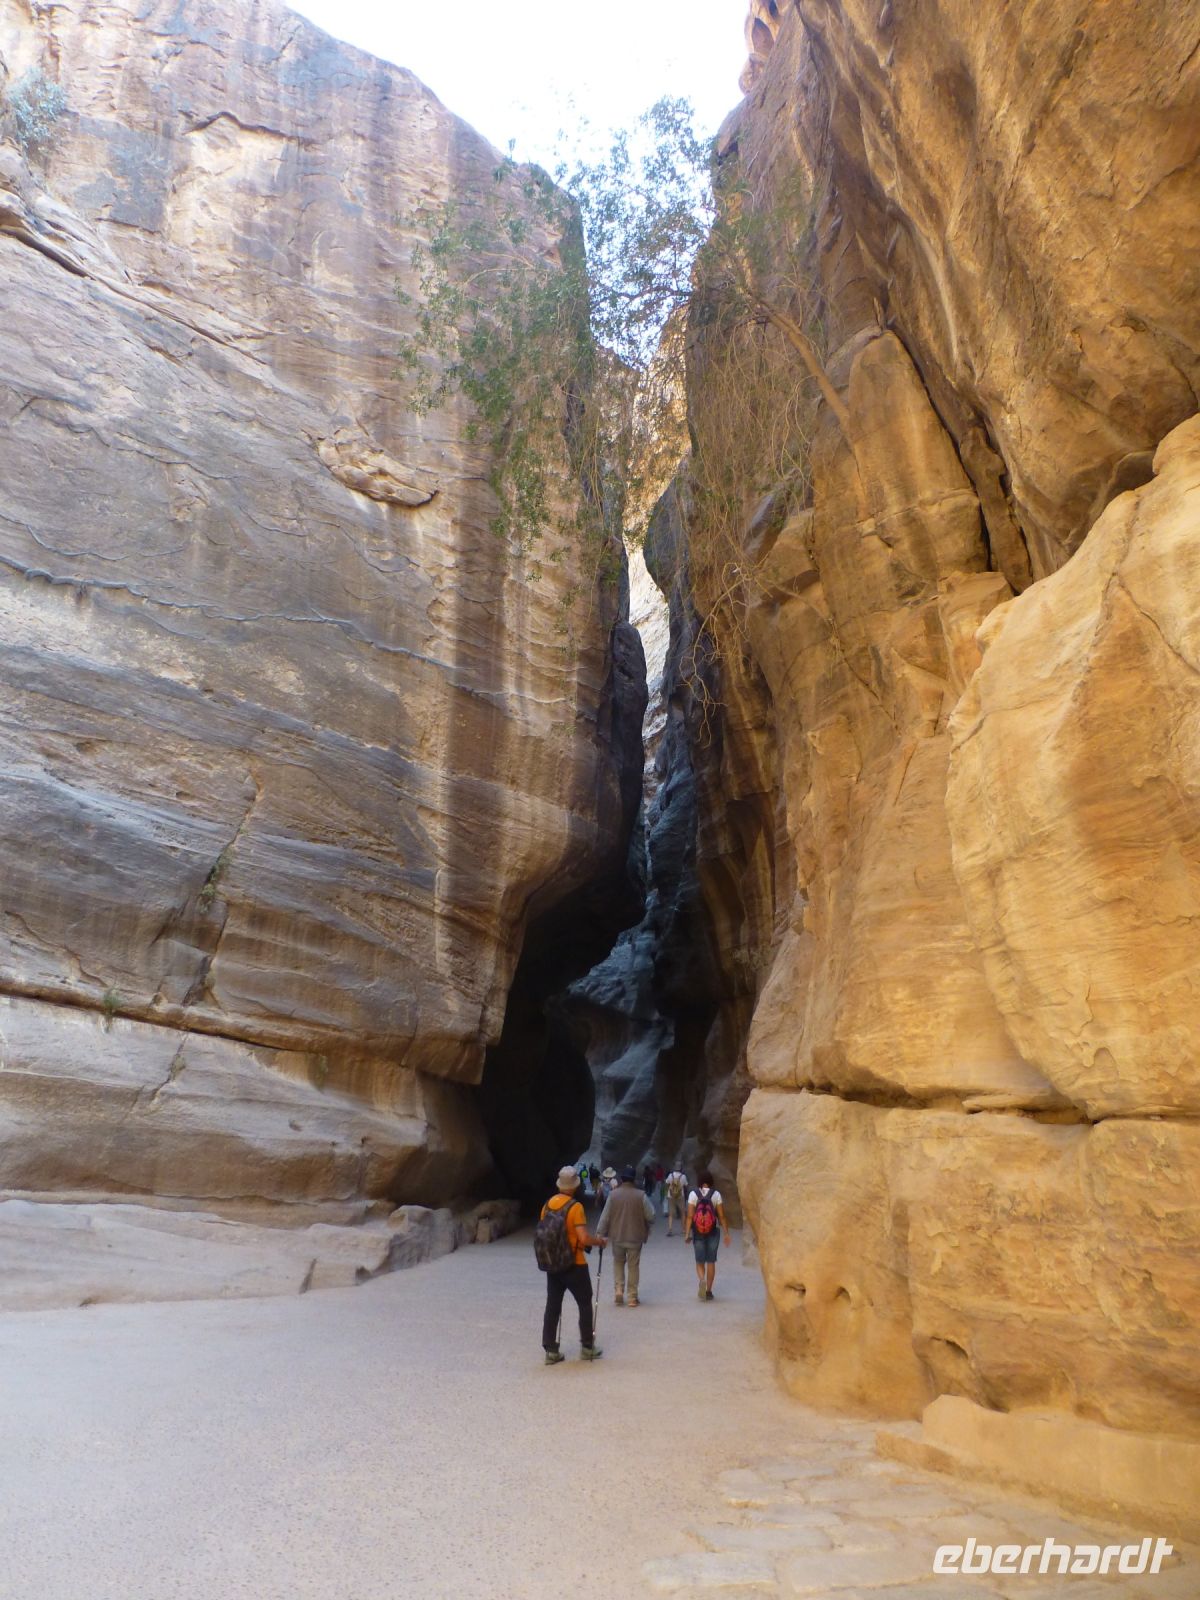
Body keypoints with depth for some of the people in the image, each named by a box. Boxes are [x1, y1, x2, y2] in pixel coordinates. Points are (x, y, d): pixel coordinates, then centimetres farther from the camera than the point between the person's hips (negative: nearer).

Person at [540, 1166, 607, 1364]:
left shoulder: (547, 1205, 2)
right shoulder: (575, 1207, -18)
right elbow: (584, 1238, -23)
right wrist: (599, 1240, -6)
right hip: (574, 1265, -5)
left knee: (552, 1307, 10)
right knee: (585, 1304, 11)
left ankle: (550, 1351, 12)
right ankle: (587, 1347, 19)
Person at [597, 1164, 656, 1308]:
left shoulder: (613, 1194, -10)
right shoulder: (641, 1196, -12)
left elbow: (605, 1216, -7)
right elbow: (650, 1216, -7)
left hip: (617, 1237, 1)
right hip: (635, 1237, -1)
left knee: (618, 1263, 21)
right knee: (633, 1266, 12)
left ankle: (618, 1290, 7)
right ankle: (632, 1296, 16)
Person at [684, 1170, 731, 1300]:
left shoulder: (693, 1194, -6)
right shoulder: (716, 1194, -5)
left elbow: (690, 1216, -10)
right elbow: (721, 1216, -4)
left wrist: (687, 1233, -6)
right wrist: (726, 1233, 3)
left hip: (698, 1233, 0)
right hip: (712, 1233, 1)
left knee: (699, 1261, 11)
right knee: (711, 1262, 14)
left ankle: (702, 1280, -16)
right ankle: (708, 1290, 16)